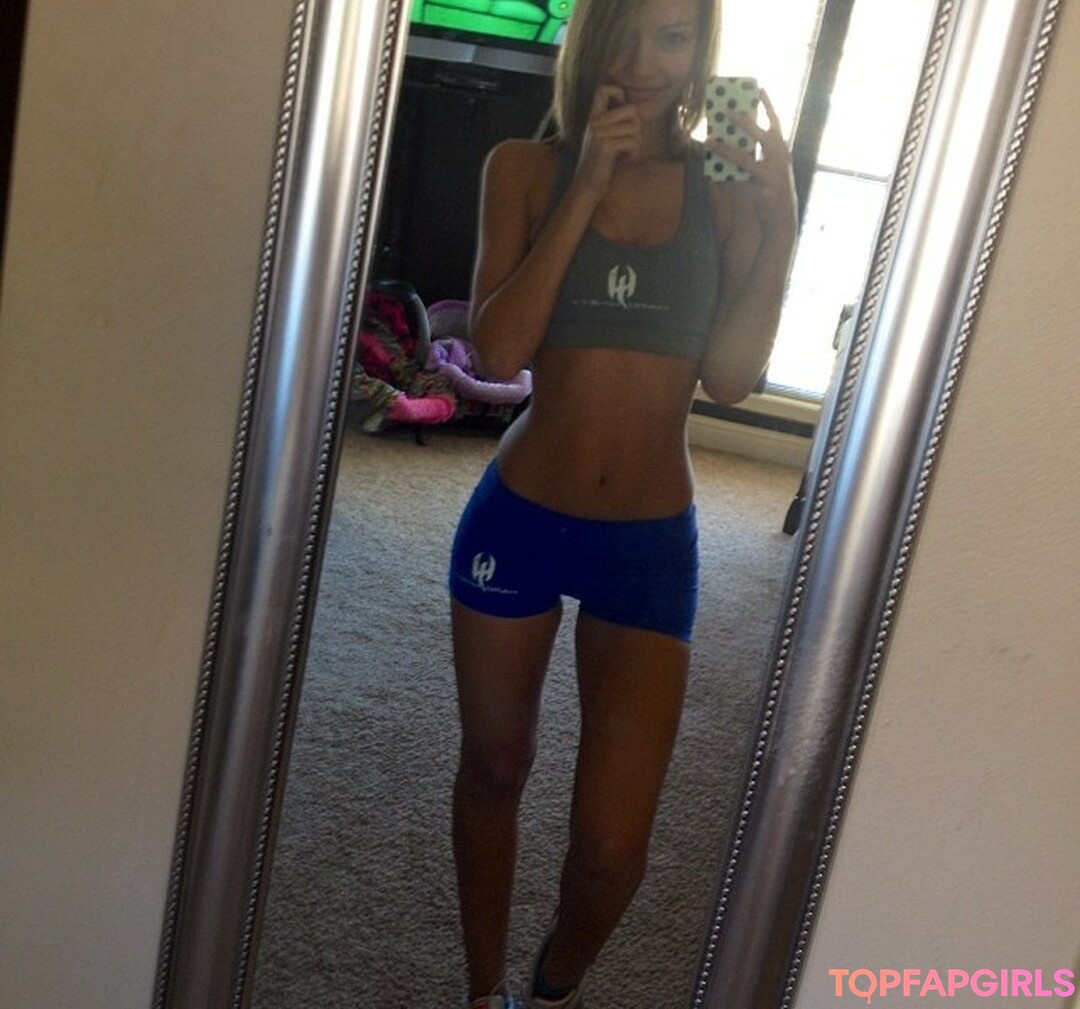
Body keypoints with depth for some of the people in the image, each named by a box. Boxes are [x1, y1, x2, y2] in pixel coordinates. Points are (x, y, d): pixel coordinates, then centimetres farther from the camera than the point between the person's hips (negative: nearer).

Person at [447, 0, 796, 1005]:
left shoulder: (723, 187, 0)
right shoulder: (526, 168, -2)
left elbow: (732, 376, -7)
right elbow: (497, 350, -13)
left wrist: (779, 224, -15)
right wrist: (587, 185, -16)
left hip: (652, 545, 0)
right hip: (516, 522, 0)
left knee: (611, 844, -1)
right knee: (493, 774, 17)